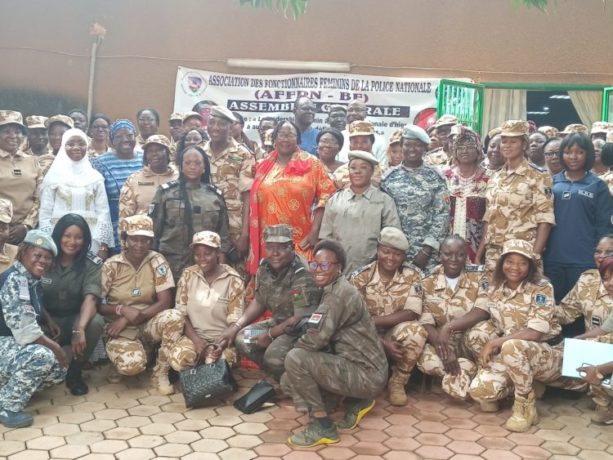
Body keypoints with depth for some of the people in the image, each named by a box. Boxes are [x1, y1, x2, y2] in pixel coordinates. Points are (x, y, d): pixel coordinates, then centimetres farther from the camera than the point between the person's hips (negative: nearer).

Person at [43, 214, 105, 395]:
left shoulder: (92, 264, -9)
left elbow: (90, 298, -23)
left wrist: (80, 329, -42)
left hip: (75, 318, 0)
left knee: (96, 322, -33)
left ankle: (75, 372, -9)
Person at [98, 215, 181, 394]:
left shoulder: (157, 261, -7)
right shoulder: (111, 265, -8)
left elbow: (165, 302, -12)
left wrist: (132, 318, -19)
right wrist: (122, 310, -25)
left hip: (148, 323, 2)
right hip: (119, 327, -2)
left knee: (175, 317, -31)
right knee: (132, 364, -33)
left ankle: (160, 374, -11)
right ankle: (119, 359, 8)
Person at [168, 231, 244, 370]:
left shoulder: (233, 280, -4)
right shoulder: (188, 275, 3)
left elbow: (235, 321, -7)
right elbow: (181, 313, 1)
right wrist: (195, 339, -15)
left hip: (222, 337, -1)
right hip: (193, 334, 2)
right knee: (177, 358, -30)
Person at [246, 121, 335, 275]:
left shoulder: (311, 164, 2)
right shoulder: (263, 166, 11)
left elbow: (325, 196, -3)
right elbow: (254, 202, 13)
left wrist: (315, 232, -10)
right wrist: (246, 236, 8)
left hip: (301, 241, -3)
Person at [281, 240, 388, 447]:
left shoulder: (339, 293, -19)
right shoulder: (333, 291, 12)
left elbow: (314, 340, -24)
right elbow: (323, 338, 15)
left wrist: (291, 350, -4)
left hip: (367, 374, -10)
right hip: (360, 369, 10)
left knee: (295, 359, -22)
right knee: (289, 381, 9)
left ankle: (323, 426, -8)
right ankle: (356, 401, 16)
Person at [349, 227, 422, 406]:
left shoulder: (412, 276, -8)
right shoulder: (360, 277, -11)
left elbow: (412, 313, -19)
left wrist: (372, 321, -25)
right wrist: (384, 344, -28)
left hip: (397, 334, 1)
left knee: (414, 331, -32)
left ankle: (397, 382, -7)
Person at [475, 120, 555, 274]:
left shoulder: (538, 177, -4)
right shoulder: (495, 179, 13)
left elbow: (545, 220, -9)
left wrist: (534, 256, -16)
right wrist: (479, 254, 11)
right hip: (493, 255, 5)